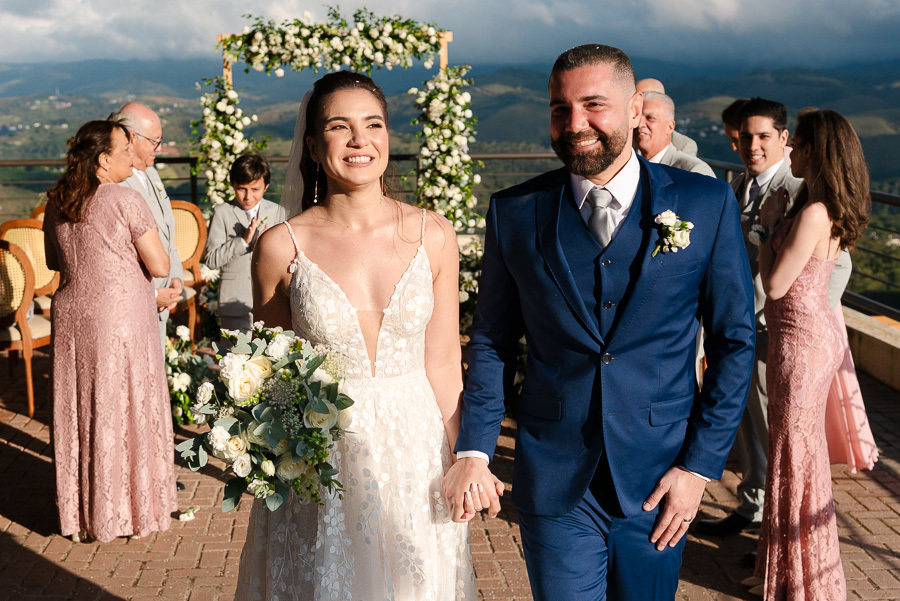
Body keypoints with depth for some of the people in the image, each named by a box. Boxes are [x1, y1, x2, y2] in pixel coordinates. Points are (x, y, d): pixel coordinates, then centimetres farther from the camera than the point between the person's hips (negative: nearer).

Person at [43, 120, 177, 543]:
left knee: (78, 411, 13)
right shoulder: (126, 201, -14)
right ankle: (128, 509, 16)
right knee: (122, 408, 6)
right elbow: (160, 267, -12)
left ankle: (81, 512, 24)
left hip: (71, 314, 6)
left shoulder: (56, 204, 5)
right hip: (119, 316, -6)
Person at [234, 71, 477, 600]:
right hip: (319, 466, -1)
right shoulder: (281, 246, -7)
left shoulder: (434, 236, -3)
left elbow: (443, 363, 1)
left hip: (415, 452, 2)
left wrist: (461, 466, 1)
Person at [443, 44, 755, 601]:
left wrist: (701, 465, -5)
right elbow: (492, 341, 5)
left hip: (659, 484, 0)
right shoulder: (515, 213, -2)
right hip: (554, 485, 0)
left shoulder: (707, 204, -5)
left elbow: (734, 342, -1)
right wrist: (473, 452, -4)